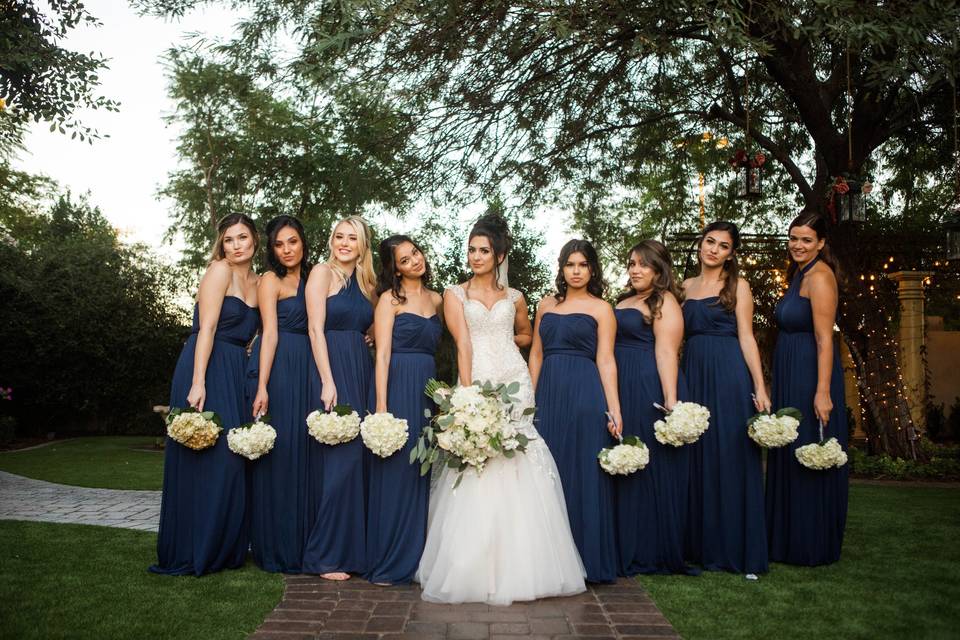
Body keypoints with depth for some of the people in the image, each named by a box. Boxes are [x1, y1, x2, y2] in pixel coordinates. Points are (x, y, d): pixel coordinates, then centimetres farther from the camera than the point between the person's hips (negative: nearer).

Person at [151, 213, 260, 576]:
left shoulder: (257, 283, 16)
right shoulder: (219, 271, -6)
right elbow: (207, 328, -13)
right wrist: (198, 383, -20)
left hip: (237, 375, 7)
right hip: (206, 371, -7)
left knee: (234, 460, 8)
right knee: (206, 459, -5)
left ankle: (226, 549, 18)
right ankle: (193, 553, 6)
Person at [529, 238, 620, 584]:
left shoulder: (600, 308, 2)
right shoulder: (546, 305, 14)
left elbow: (605, 360, -4)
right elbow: (536, 353, 15)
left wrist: (614, 409, -11)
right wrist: (530, 397, 6)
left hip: (585, 393, -4)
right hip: (548, 393, 4)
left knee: (583, 471, -1)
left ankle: (587, 558, 10)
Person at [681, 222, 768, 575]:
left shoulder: (737, 285, 2)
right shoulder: (687, 286, 15)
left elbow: (746, 337, -5)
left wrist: (760, 387, -13)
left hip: (729, 376, -4)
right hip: (693, 374, 5)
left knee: (731, 459, -3)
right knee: (698, 461, 7)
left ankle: (738, 550, 5)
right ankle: (703, 546, 17)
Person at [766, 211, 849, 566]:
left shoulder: (819, 277, -14)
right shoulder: (800, 274, 15)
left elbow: (825, 339, -20)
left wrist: (823, 391, -25)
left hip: (810, 376, -10)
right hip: (791, 377, 10)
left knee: (808, 460, -1)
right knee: (790, 458, 15)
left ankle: (813, 546, 12)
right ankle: (790, 540, 27)